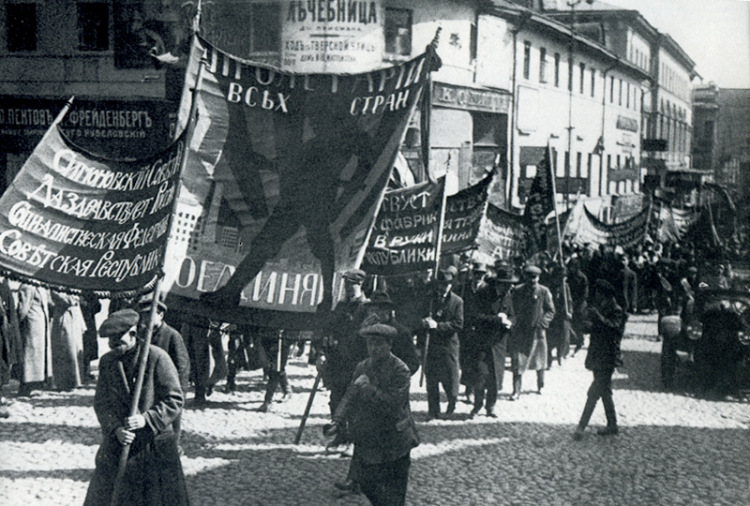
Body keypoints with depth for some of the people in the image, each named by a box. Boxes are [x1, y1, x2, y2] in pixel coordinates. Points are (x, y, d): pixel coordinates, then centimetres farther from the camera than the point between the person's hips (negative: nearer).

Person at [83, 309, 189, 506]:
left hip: (155, 445, -4)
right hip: (117, 443, 4)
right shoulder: (107, 361, 4)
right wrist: (115, 428, -15)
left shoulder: (157, 358, -10)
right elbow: (101, 403, 3)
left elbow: (175, 400, -9)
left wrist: (147, 419, -21)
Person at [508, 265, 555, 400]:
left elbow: (550, 311, 1)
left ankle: (540, 386, 34)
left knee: (539, 360, 14)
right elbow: (515, 310, 5)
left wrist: (542, 323, -12)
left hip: (537, 331, 1)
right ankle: (516, 390, -3)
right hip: (520, 331, -1)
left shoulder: (544, 292, -1)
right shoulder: (517, 291, -2)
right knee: (517, 362, -7)